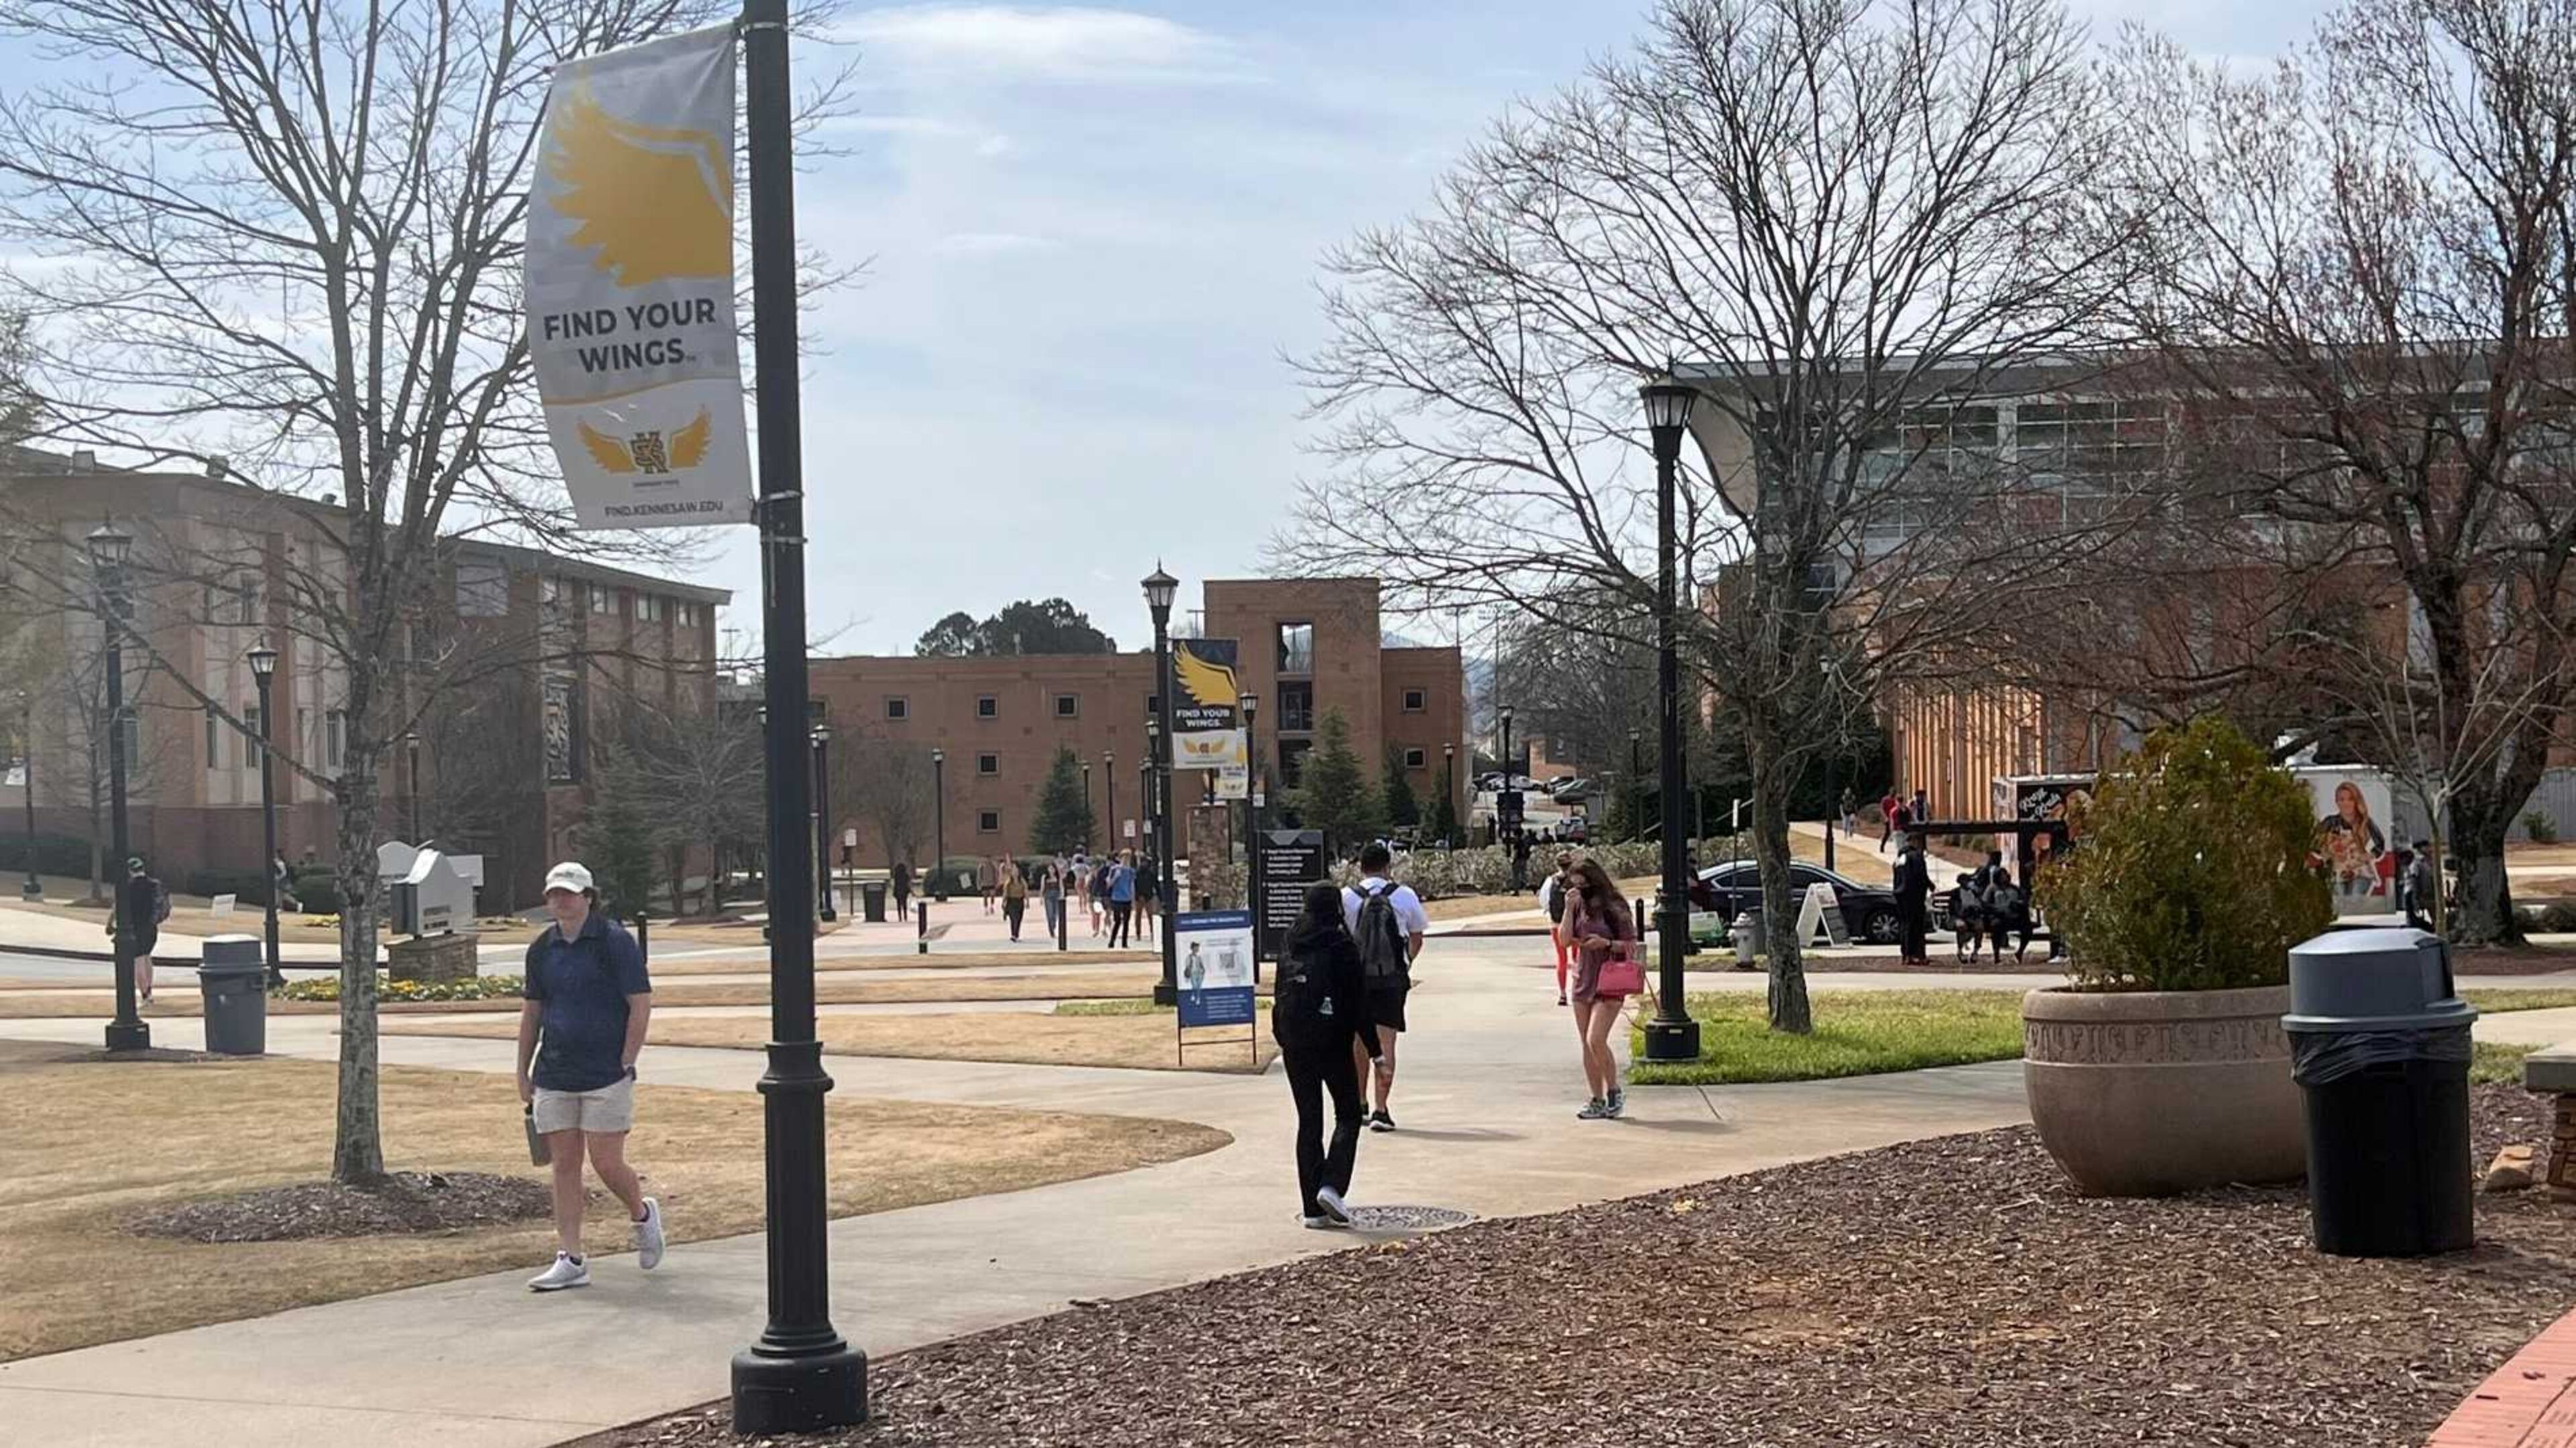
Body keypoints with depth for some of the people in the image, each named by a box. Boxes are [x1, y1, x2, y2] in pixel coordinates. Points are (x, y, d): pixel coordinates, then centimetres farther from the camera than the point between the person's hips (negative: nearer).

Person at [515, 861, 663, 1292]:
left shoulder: (615, 941, -7)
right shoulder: (542, 948, 10)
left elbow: (641, 1005, -8)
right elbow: (531, 1011, 18)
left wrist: (626, 1064, -11)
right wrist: (523, 1072, 16)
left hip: (606, 1076, -5)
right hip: (554, 1076, 5)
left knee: (607, 1165, -4)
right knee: (564, 1166, 4)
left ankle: (643, 1214, 27)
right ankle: (570, 1260, 7)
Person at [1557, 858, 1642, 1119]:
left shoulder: (1615, 910, -8)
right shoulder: (1579, 907, 7)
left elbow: (1631, 946, -6)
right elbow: (1564, 939, 2)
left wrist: (1606, 943, -20)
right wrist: (1569, 909, -7)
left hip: (1609, 983, -6)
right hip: (1583, 981, 6)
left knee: (1596, 1040, -18)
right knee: (1586, 1045, 6)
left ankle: (1614, 1091, 1)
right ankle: (1598, 1101, 13)